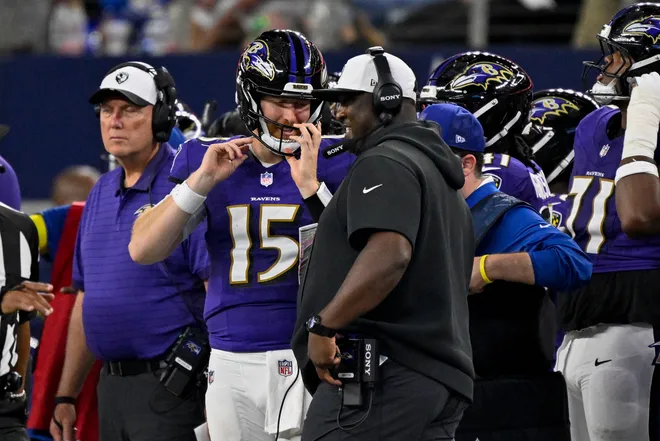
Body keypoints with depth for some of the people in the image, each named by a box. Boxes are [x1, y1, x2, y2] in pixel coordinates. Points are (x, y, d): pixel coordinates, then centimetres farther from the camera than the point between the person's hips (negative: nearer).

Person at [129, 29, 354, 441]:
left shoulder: (337, 161, 0)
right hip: (232, 366, 3)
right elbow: (143, 251, 1)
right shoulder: (208, 157, 7)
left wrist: (310, 185, -18)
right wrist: (202, 180, -9)